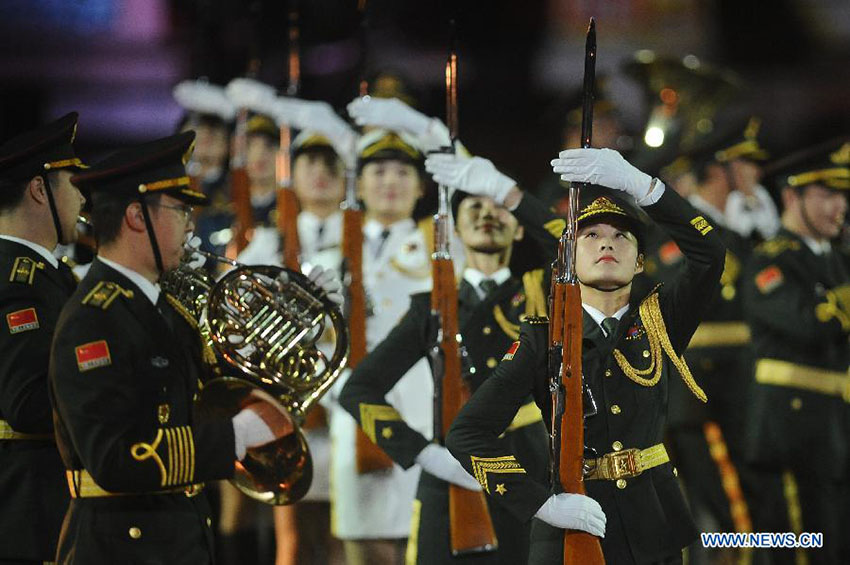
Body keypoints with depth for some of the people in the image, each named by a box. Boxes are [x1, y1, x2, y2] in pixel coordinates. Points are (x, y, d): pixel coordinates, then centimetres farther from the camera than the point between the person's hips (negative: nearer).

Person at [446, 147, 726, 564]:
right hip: (575, 524, -2)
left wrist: (636, 182, -24)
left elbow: (709, 253, -13)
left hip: (652, 529, 2)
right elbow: (467, 434, -9)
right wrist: (543, 503, -20)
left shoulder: (658, 322, 4)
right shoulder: (542, 339, -2)